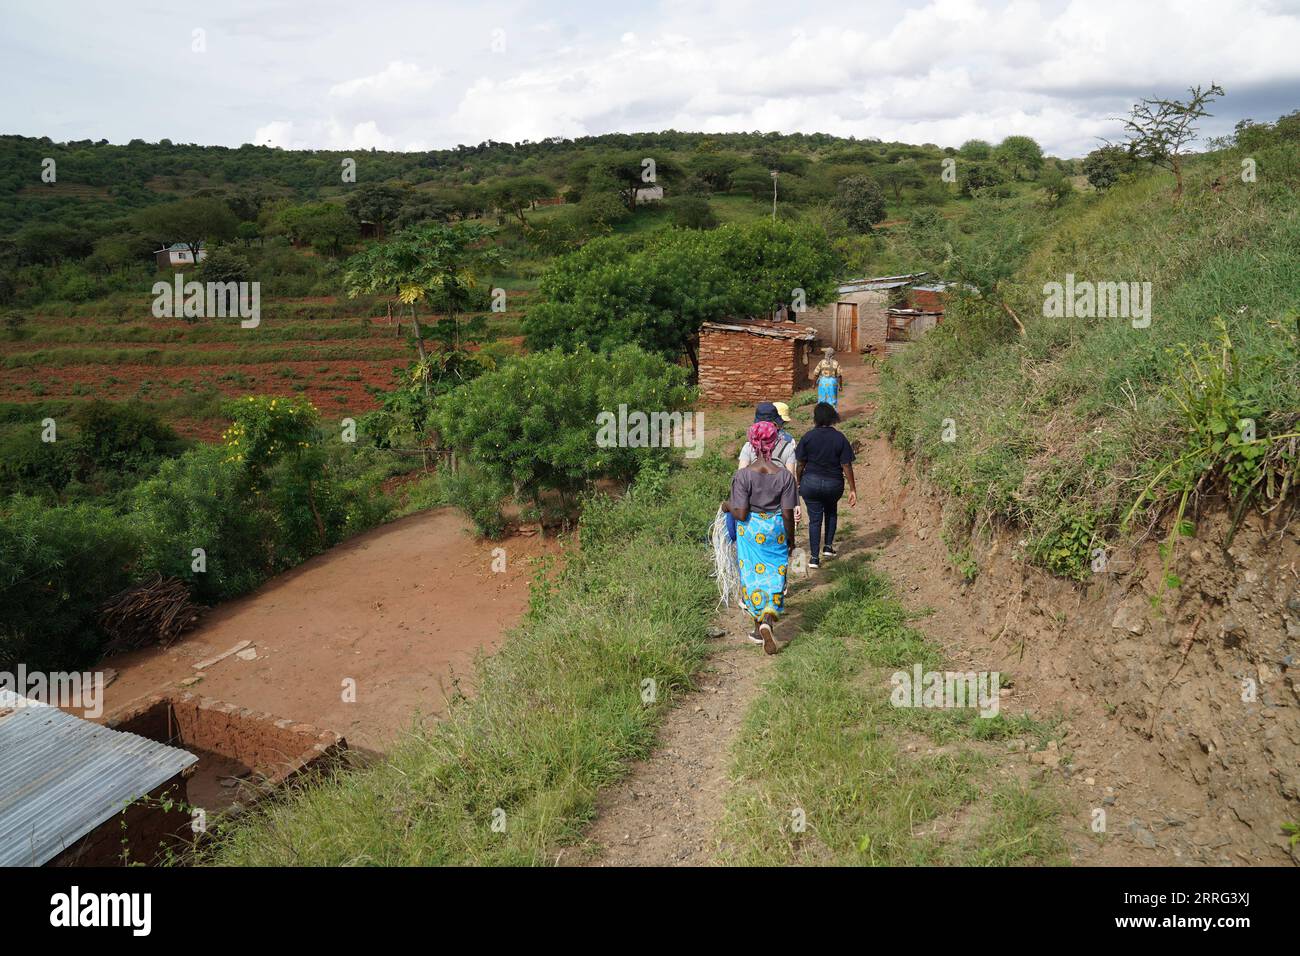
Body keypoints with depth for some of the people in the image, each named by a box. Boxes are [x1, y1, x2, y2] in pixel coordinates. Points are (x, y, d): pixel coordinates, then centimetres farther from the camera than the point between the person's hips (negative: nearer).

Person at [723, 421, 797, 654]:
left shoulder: (742, 474, -15)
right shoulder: (785, 476, -10)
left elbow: (741, 514, -17)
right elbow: (788, 514, -6)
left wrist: (728, 506, 4)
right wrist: (791, 539, 8)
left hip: (750, 532, -1)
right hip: (776, 531, 1)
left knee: (752, 576, 13)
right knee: (774, 576, 11)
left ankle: (759, 628, 21)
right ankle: (768, 621, -10)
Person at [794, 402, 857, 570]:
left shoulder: (808, 436, -8)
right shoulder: (840, 438, -7)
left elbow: (800, 463, -5)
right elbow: (846, 466, -7)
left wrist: (798, 482, 10)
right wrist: (853, 490, -1)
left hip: (811, 482, -1)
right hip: (834, 484, 1)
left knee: (815, 518, 8)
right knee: (831, 511, 29)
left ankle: (814, 557, 6)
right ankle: (828, 546, 26)